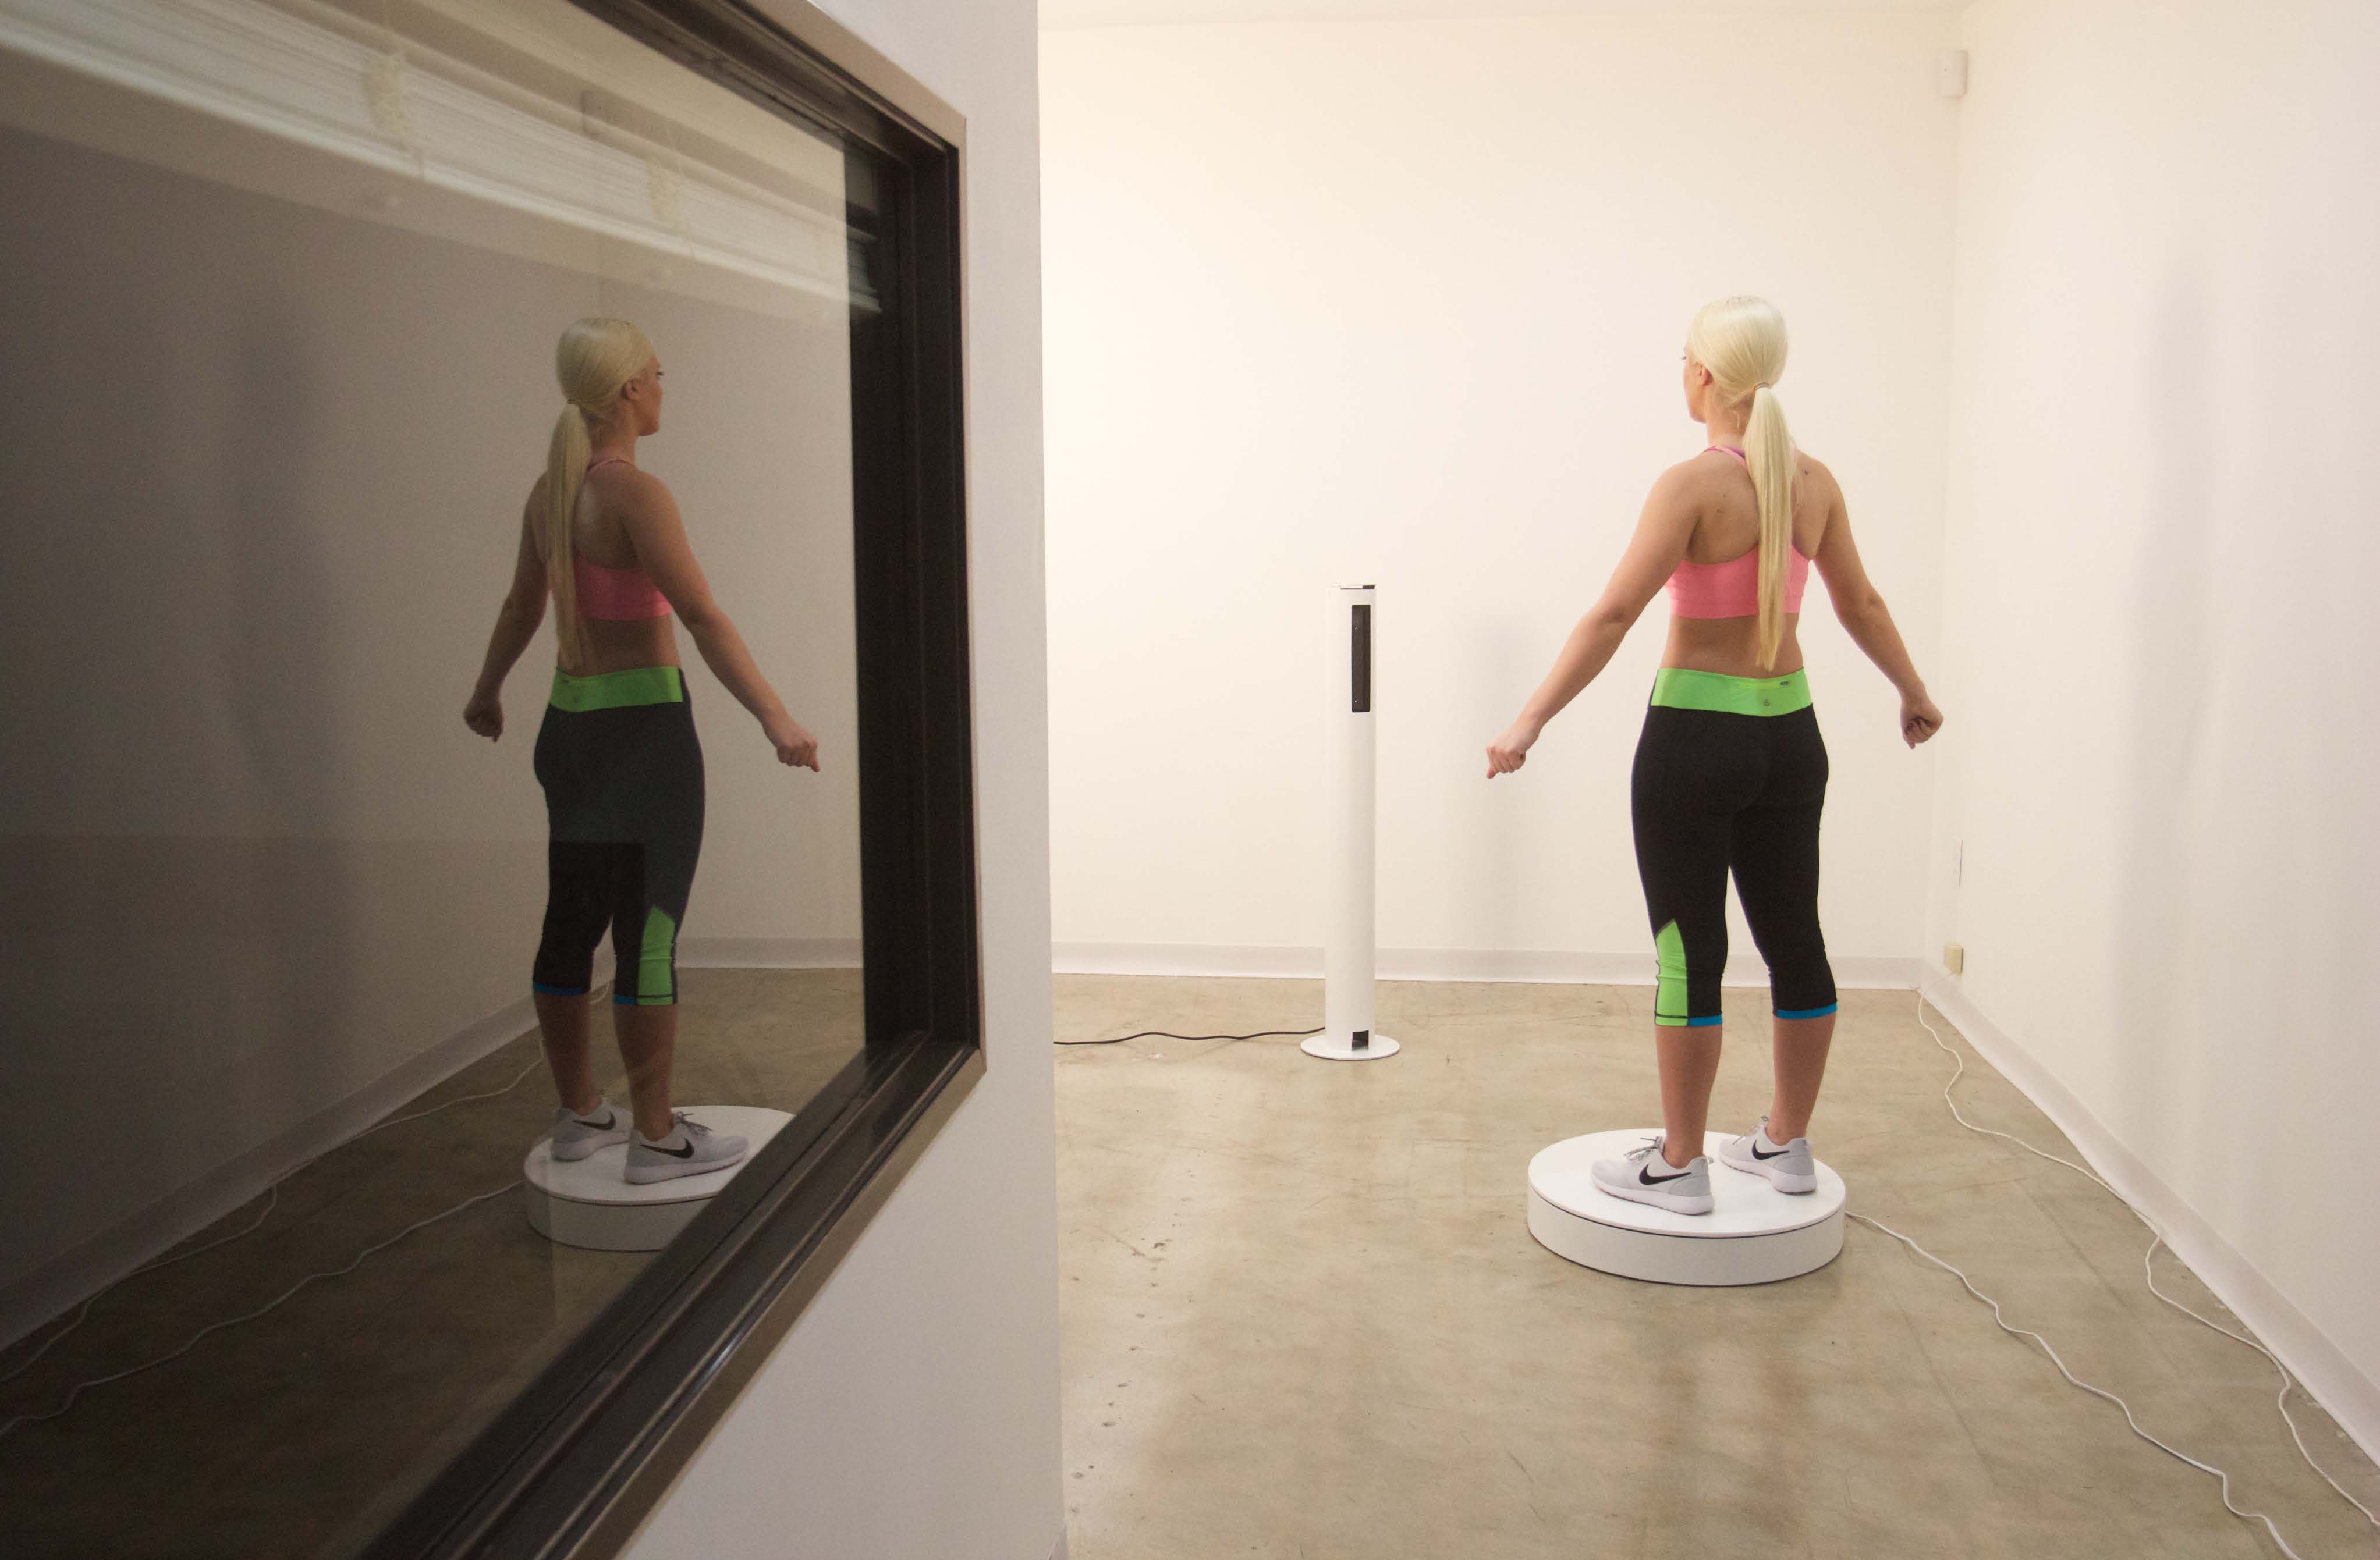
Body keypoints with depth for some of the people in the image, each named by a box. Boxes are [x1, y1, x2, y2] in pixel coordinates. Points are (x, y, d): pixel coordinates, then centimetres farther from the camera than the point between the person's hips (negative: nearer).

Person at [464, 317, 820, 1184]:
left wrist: (487, 692, 37)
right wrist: (775, 719, -26)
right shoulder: (635, 494, -16)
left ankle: (580, 1114, 27)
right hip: (642, 727, -9)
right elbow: (703, 619, -24)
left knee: (572, 925, 14)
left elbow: (521, 607, 22)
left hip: (570, 723, 9)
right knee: (647, 936, -2)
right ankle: (656, 1138, 6)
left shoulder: (549, 493, 8)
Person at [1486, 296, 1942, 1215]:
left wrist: (1530, 722, -21)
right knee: (1793, 941, 13)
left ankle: (1678, 1168, 10)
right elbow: (1862, 606, 16)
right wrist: (1914, 694, 31)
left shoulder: (1694, 485, -15)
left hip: (1697, 735, -7)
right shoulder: (1813, 483, 5)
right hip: (1788, 733, 7)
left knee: (1690, 951, 1)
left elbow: (1613, 616, -21)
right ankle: (1786, 1146, 26)